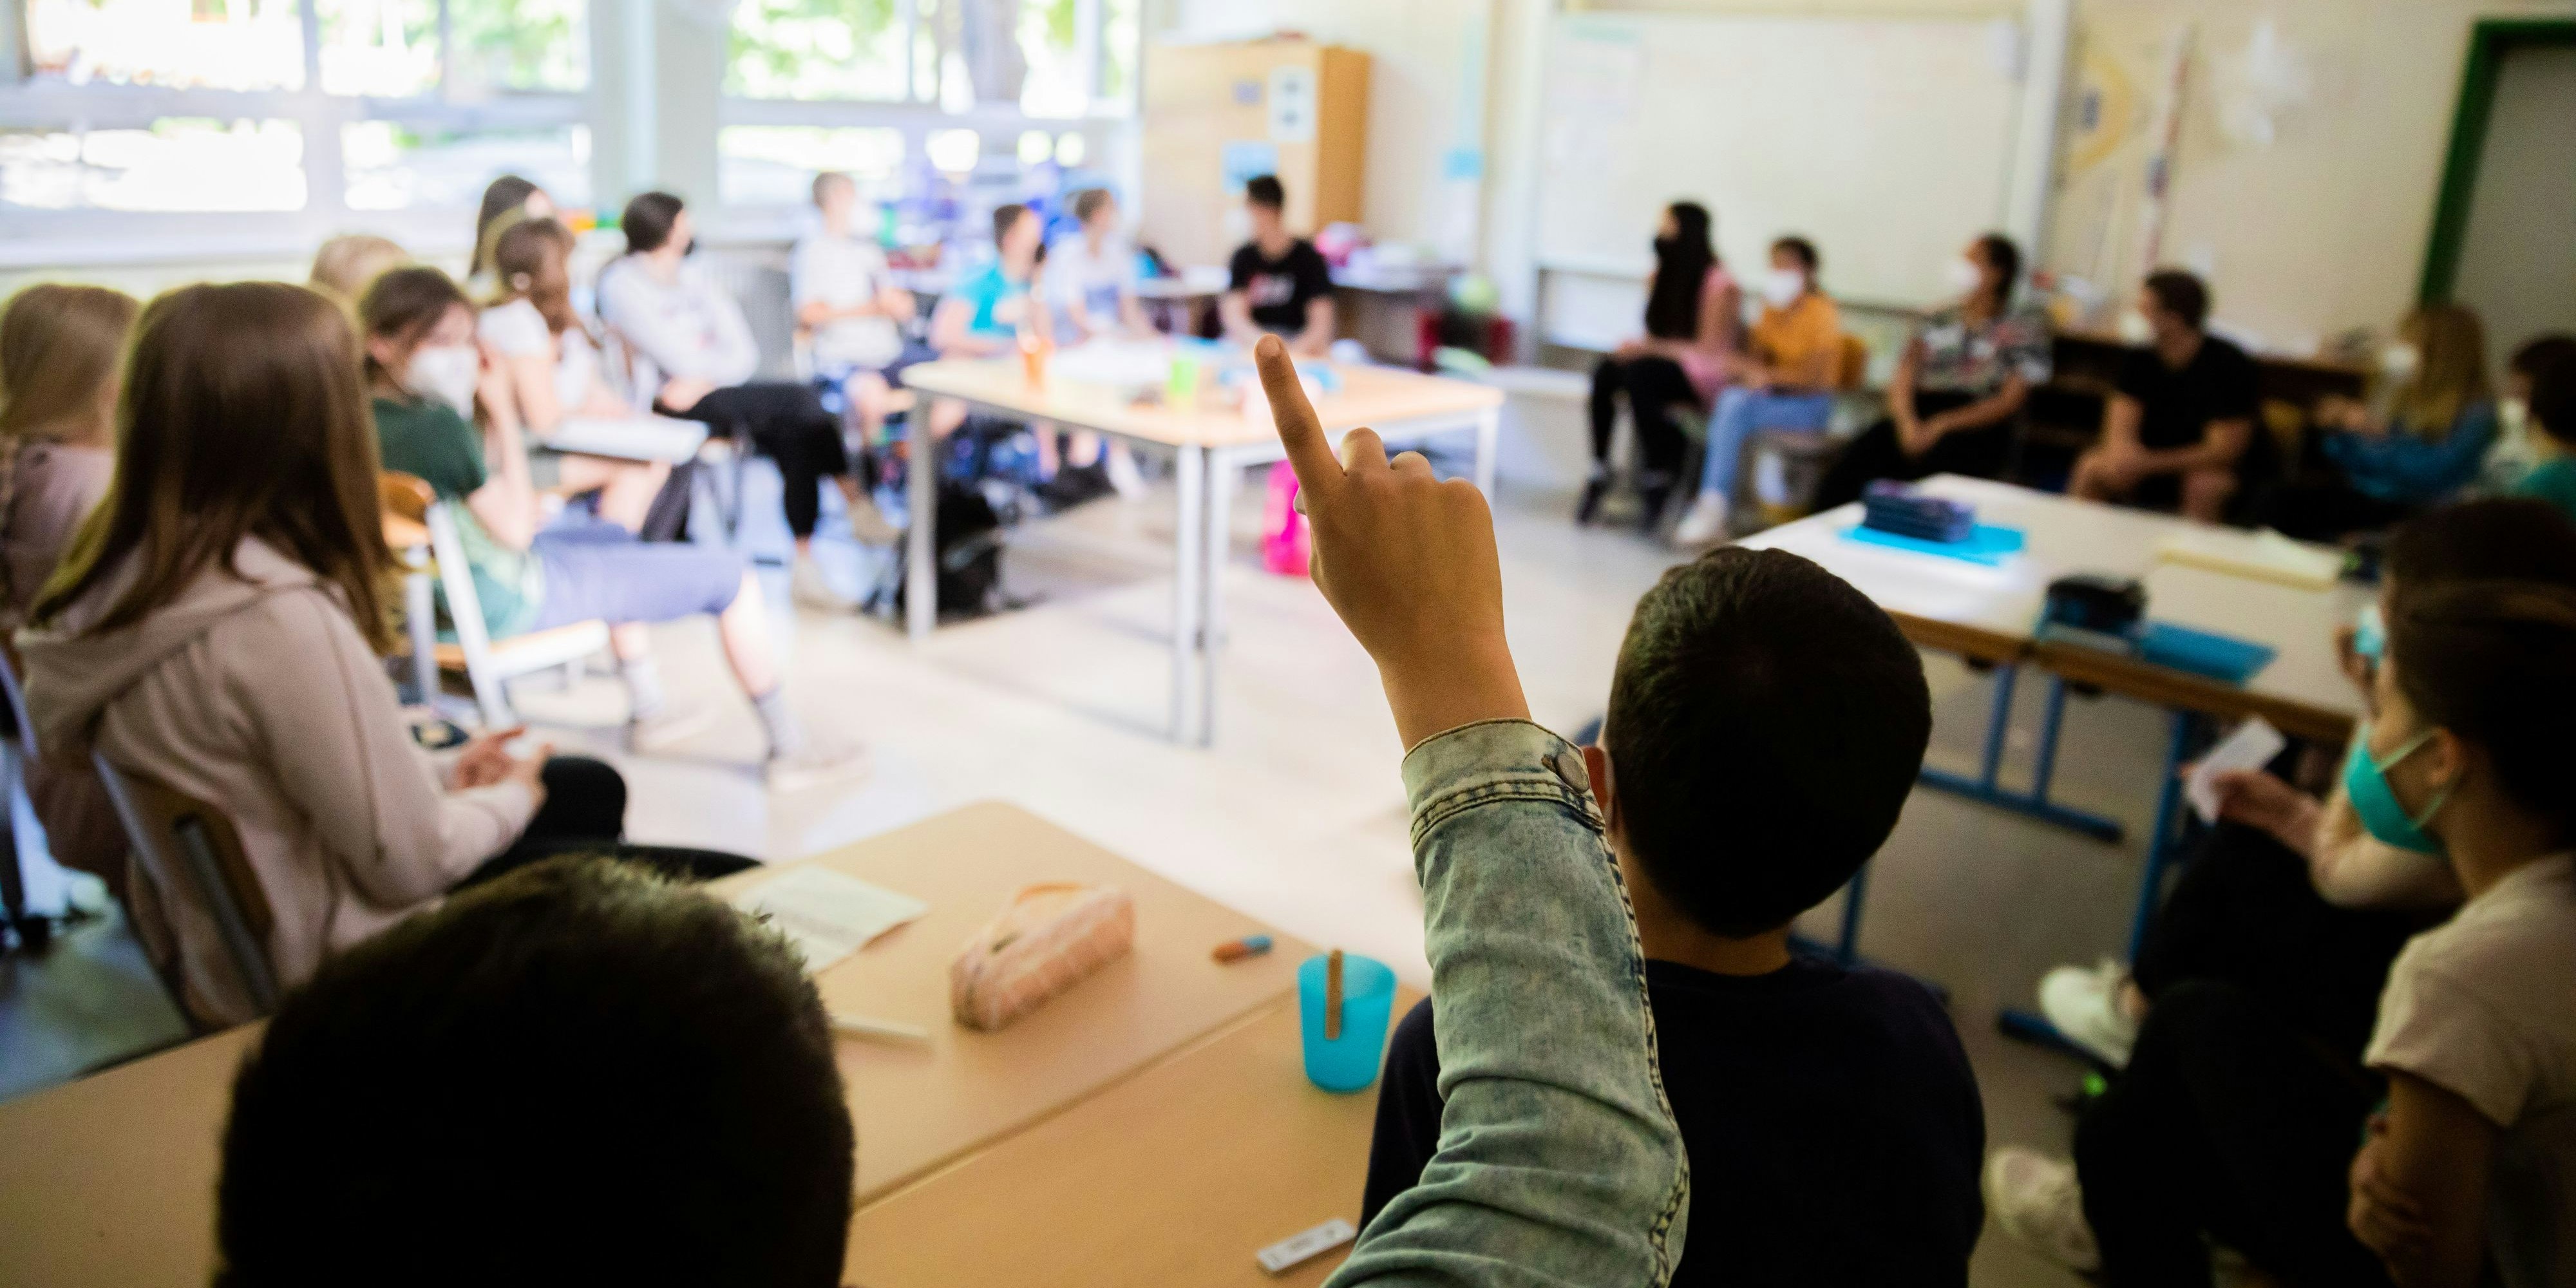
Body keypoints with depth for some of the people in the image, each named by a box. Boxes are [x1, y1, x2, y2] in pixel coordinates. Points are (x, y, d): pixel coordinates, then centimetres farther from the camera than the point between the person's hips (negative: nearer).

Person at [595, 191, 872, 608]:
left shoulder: (696, 275, 18)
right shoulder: (622, 284, -4)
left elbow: (745, 353, 6)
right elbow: (681, 360, -14)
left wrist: (704, 379, -12)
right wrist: (728, 363, 2)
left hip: (714, 394, 6)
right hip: (668, 406, -6)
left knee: (793, 437, -24)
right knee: (799, 399, -23)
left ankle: (805, 566, -23)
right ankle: (855, 500, -11)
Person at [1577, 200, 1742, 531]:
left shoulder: (1721, 285, -12)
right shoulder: (1661, 277, 10)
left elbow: (1710, 348, -14)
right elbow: (1656, 335, 14)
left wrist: (1648, 347, -20)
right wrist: (1637, 347, -11)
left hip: (1703, 376, -6)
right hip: (1663, 360, 6)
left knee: (1639, 375, -36)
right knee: (1605, 371, -26)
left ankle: (1657, 483, -30)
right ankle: (1599, 472, -28)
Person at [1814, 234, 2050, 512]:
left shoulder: (2023, 325, 8)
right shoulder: (1939, 318, 19)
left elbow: (2009, 403, -2)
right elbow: (1902, 382, 9)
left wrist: (1940, 426, -15)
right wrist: (1908, 423, -14)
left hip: (1975, 426, -3)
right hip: (1918, 414, 3)